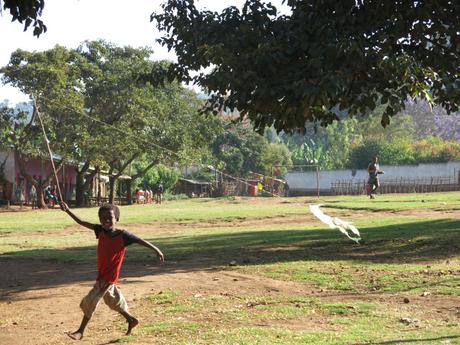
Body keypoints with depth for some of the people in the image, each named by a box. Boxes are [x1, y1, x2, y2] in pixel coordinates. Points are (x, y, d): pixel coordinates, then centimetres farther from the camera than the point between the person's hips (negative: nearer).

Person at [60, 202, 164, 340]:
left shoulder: (122, 235, -18)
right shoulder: (100, 230, -4)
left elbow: (140, 241, -14)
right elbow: (81, 222, -3)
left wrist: (156, 250, -18)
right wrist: (67, 211, -13)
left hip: (109, 277, -7)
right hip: (102, 274, 7)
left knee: (90, 301, -3)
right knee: (112, 299, 23)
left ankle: (80, 331, 10)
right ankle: (131, 319, 40)